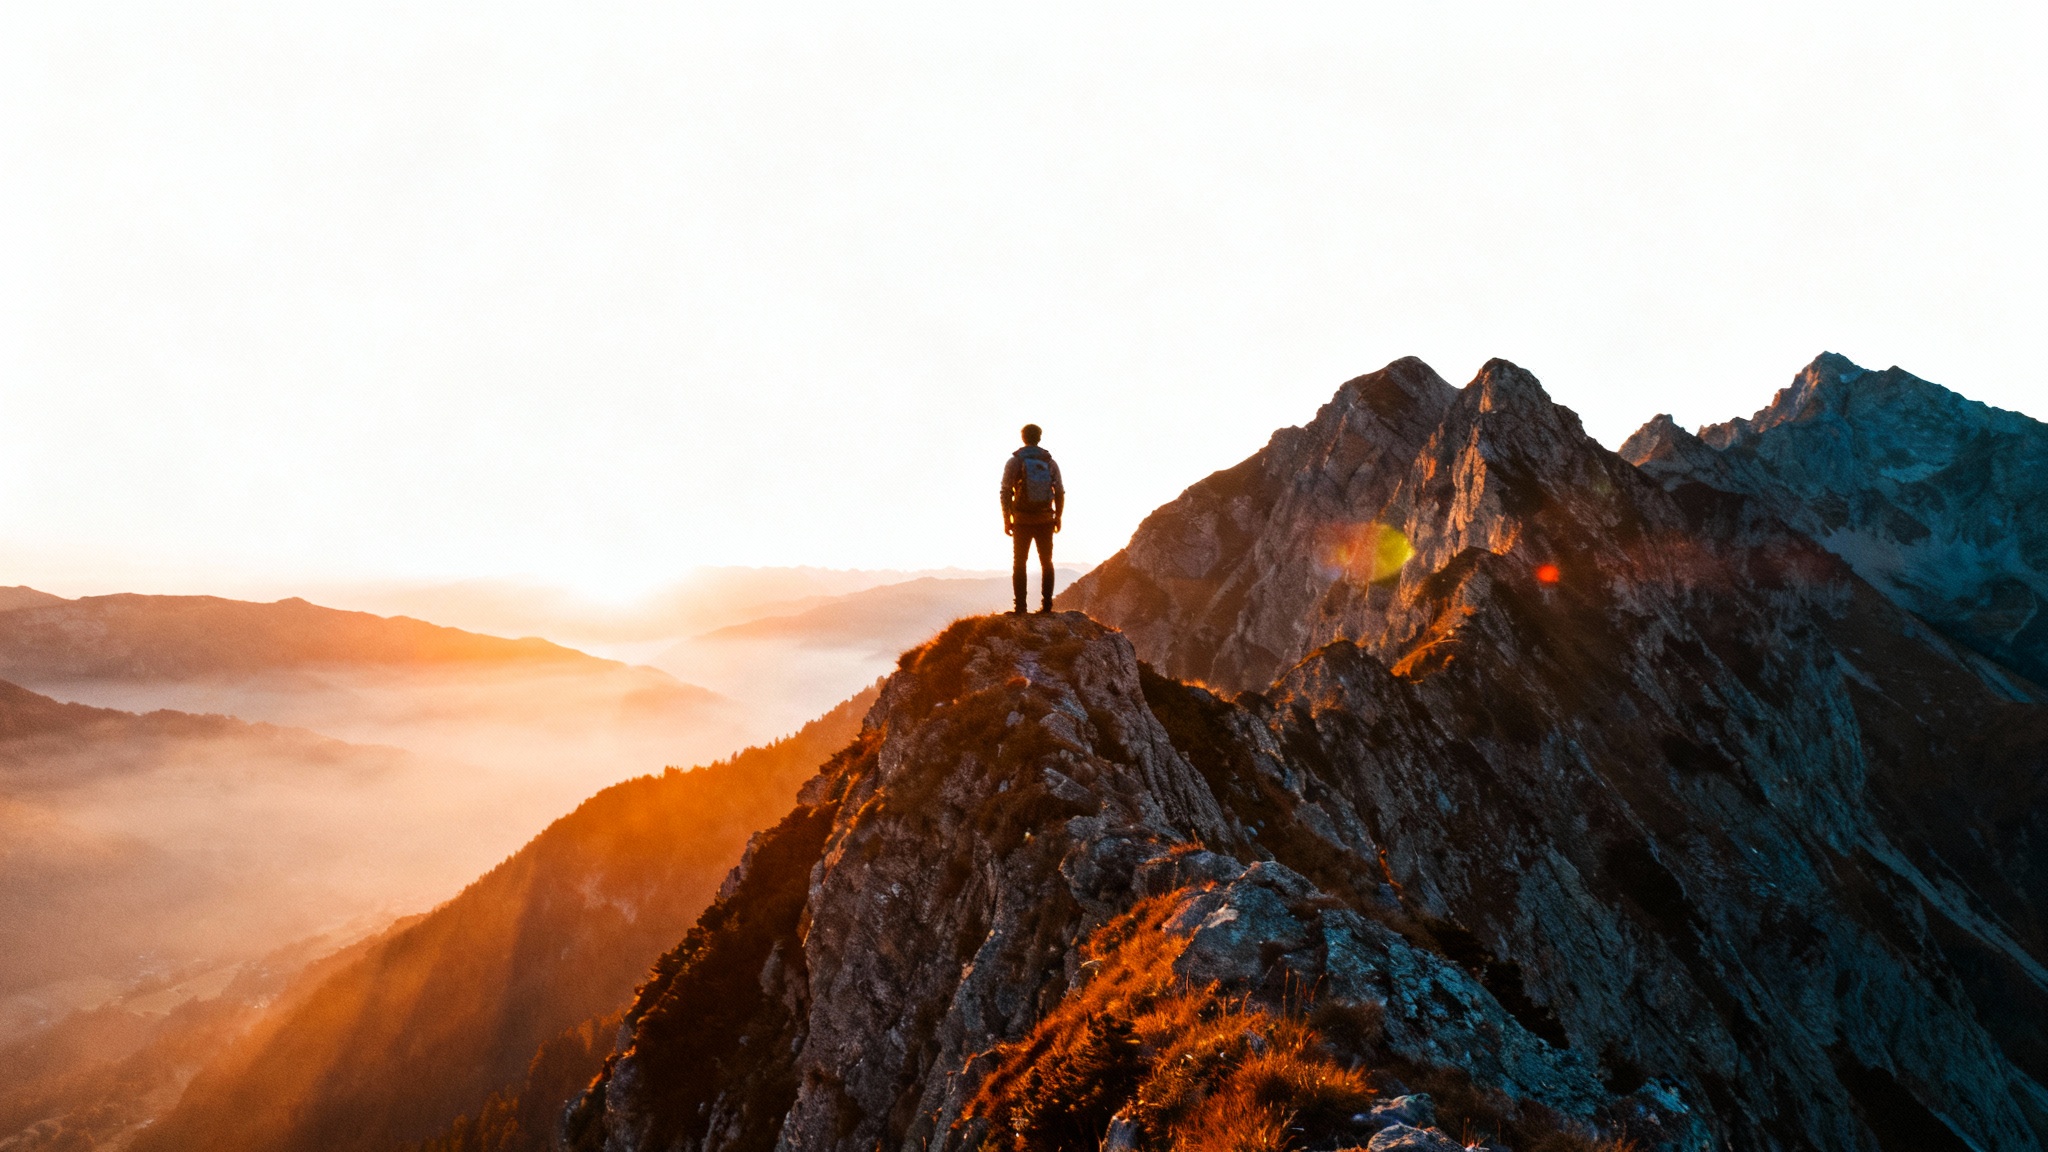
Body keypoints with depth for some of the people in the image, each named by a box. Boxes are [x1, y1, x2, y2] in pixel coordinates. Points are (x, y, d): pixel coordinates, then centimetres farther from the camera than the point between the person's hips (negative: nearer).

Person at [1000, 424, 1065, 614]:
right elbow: (1060, 493, 0)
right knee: (1046, 563, 14)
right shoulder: (1050, 462, 0)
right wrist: (1058, 518, 12)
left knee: (1019, 564, 8)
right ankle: (1046, 604, 7)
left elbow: (1006, 493, -10)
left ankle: (1020, 606, 1)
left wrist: (1006, 520, -3)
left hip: (1022, 522, -2)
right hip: (1045, 521, 2)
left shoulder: (1014, 461, -6)